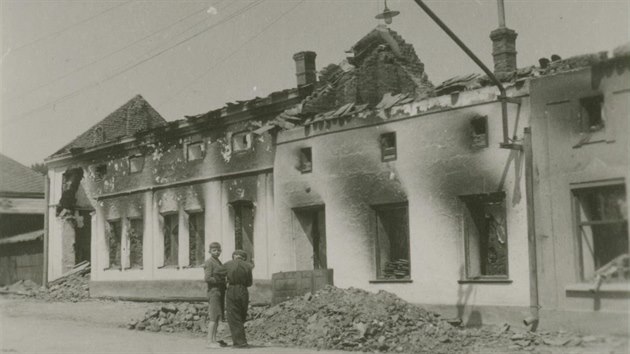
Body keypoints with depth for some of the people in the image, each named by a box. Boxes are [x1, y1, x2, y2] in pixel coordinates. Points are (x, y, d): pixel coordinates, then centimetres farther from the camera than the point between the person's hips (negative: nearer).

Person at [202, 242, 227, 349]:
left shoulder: (218, 262, 17)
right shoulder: (209, 263, -10)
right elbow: (207, 278, -18)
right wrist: (221, 281, -14)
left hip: (220, 292, 9)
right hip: (213, 291, -9)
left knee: (218, 317, 8)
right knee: (214, 317, -12)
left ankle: (214, 340, 11)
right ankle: (210, 342, -13)